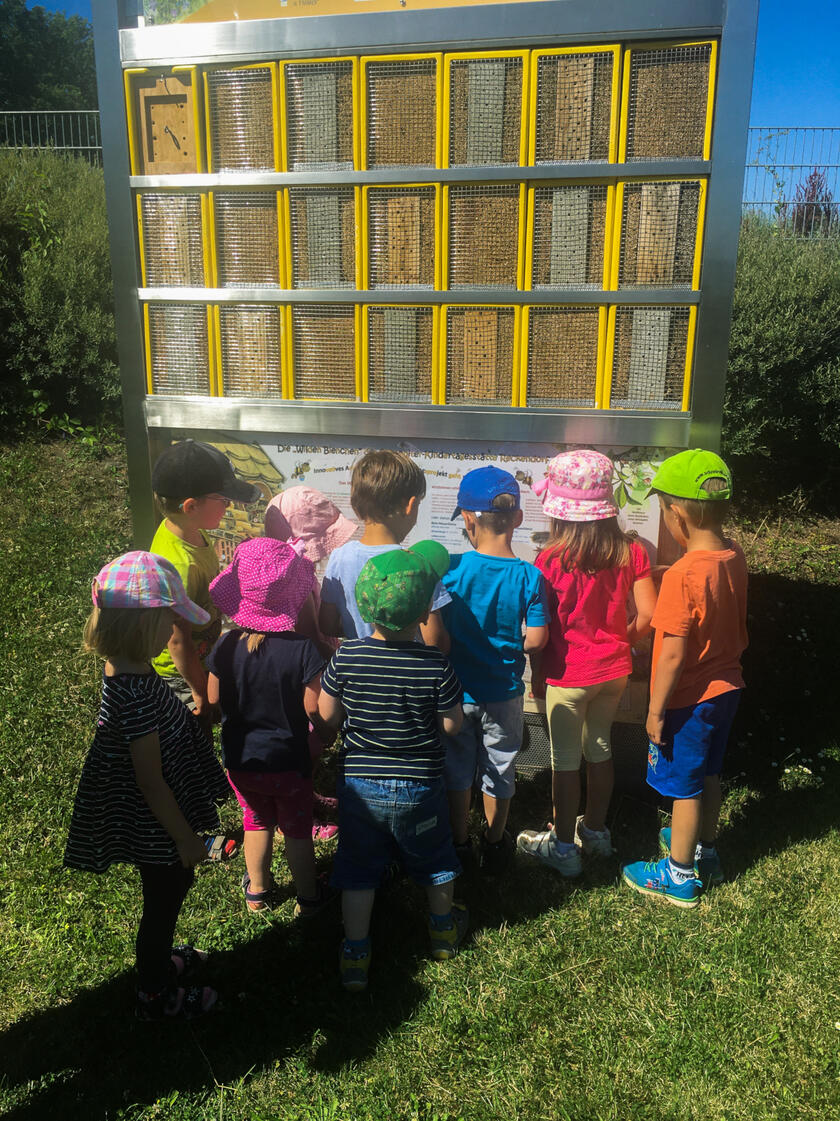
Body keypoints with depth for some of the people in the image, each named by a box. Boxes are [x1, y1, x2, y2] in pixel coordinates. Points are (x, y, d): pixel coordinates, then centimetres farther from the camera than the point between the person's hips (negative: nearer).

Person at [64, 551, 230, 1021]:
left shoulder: (128, 669, -7)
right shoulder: (135, 692, -35)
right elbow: (151, 781, -28)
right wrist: (186, 838, -18)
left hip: (147, 819, 9)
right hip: (154, 823, -9)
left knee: (174, 886, 29)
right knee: (163, 900, 15)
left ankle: (160, 959, 54)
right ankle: (155, 995, 39)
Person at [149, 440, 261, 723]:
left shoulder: (188, 530, -10)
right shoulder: (179, 564, -38)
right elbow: (177, 641, -29)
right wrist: (200, 692, -16)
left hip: (200, 660, 8)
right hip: (182, 675, -8)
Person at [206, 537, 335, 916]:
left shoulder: (225, 647, -16)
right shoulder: (302, 649, -25)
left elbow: (214, 700, -4)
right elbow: (315, 710, -20)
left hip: (239, 759, 3)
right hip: (289, 761, -2)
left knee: (256, 821, 25)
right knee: (297, 829, 18)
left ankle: (257, 892, 43)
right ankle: (308, 896, 37)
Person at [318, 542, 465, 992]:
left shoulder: (346, 656, -16)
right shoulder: (436, 665, -20)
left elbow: (327, 714, -5)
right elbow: (451, 724, -10)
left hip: (359, 783, 1)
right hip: (419, 786, 0)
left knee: (358, 870, 18)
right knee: (434, 860, 24)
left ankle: (355, 955, 25)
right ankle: (443, 930, 44)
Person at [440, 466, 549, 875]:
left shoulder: (451, 568, -16)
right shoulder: (529, 576, -15)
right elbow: (536, 638, -12)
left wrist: (453, 655, 5)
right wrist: (509, 652, 7)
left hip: (457, 688, 0)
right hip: (504, 691, 1)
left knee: (457, 768, 19)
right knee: (499, 770, 19)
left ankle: (459, 844, 33)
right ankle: (494, 847, 35)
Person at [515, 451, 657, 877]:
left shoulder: (552, 561, -19)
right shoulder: (630, 552, -7)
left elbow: (540, 631, -14)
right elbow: (648, 616, -5)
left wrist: (537, 676, 0)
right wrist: (620, 644, 12)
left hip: (567, 676, -5)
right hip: (613, 670, 5)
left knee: (565, 761, 10)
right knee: (600, 749, 21)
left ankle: (563, 846, 24)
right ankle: (595, 831, 39)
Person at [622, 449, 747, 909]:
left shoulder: (683, 576, -28)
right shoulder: (734, 556, -5)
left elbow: (674, 654, -24)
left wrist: (656, 711, -15)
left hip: (689, 699, -7)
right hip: (726, 686, 8)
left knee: (684, 785, 10)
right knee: (708, 774, 24)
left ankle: (679, 875, 27)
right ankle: (704, 851, 44)